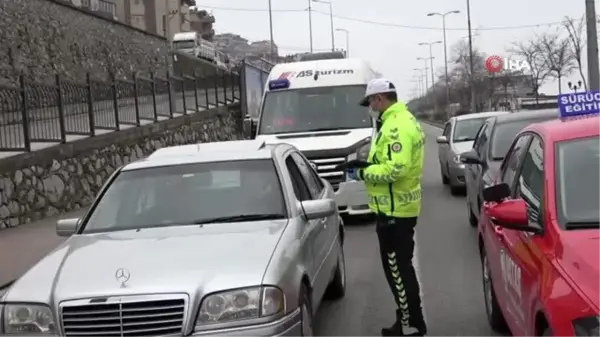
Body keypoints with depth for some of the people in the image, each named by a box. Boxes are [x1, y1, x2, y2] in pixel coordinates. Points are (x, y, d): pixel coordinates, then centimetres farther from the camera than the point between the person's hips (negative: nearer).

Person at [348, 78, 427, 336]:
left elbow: (395, 169, -28)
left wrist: (362, 172, -17)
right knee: (399, 267, 17)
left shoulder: (397, 126, -20)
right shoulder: (401, 120, 15)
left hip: (394, 210, -11)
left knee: (398, 269, -4)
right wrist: (367, 164, 6)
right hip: (398, 207, 11)